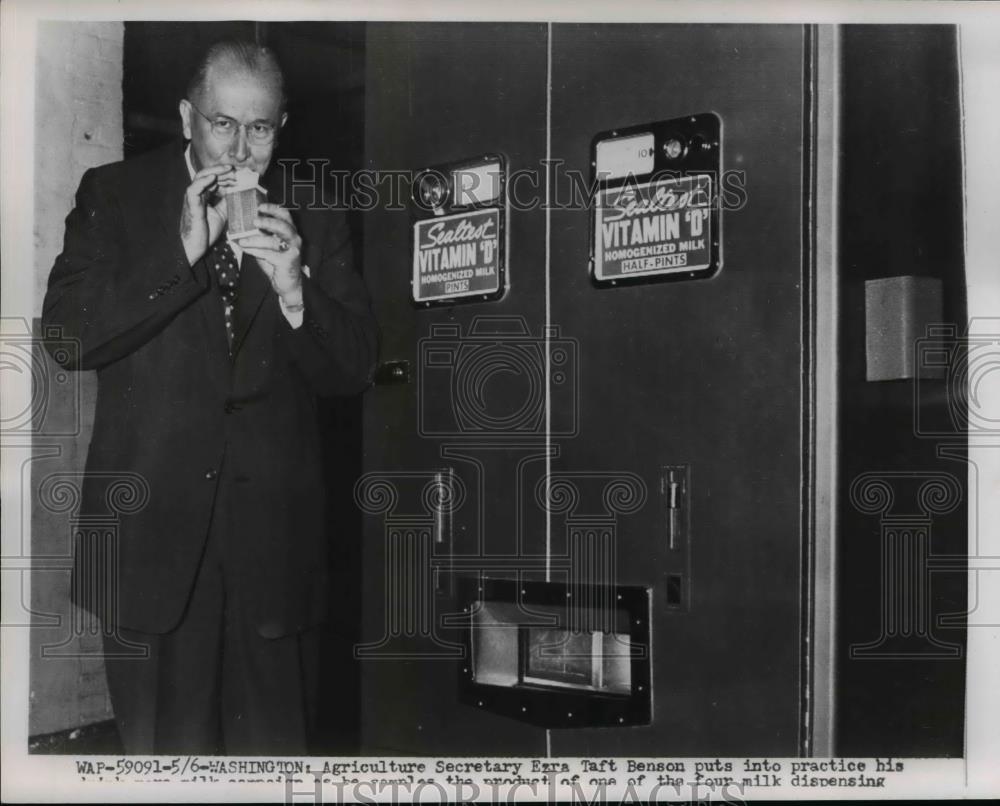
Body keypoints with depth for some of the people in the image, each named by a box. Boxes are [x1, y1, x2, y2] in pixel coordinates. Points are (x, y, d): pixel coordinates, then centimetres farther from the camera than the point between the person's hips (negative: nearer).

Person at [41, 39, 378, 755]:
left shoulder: (313, 214, 6)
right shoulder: (115, 195, 3)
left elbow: (354, 369, 3)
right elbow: (67, 336, -9)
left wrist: (294, 289, -15)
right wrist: (184, 252, -17)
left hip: (274, 531, 1)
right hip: (153, 527, -1)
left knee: (277, 745, 7)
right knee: (166, 750, 7)